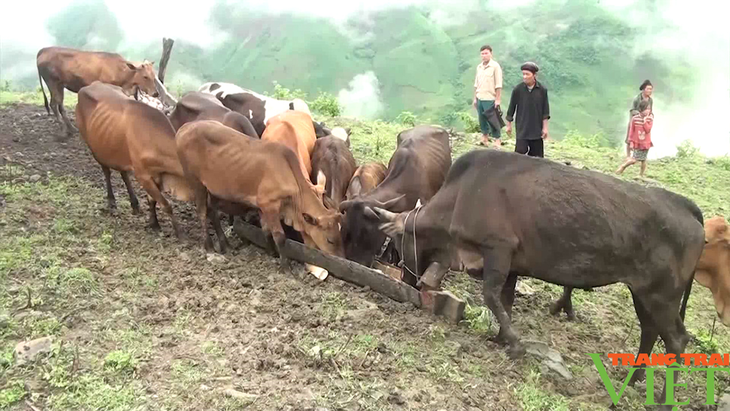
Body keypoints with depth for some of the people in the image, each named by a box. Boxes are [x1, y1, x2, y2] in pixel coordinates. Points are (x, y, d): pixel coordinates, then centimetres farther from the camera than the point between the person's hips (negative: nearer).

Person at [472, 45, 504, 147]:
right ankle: (485, 138, 27)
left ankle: (497, 140, 5)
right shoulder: (479, 67, 11)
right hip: (480, 99, 6)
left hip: (490, 99, -6)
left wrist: (498, 99, -14)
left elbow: (498, 85, -11)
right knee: (482, 120, 13)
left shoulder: (495, 66, -8)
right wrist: (475, 98, 14)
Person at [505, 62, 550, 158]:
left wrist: (545, 127, -1)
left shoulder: (542, 90, -4)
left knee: (536, 155, 7)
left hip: (536, 128, 2)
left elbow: (545, 110, 1)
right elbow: (511, 107, 3)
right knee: (520, 150, -10)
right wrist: (508, 125, 7)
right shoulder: (518, 89, -6)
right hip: (522, 128, -1)